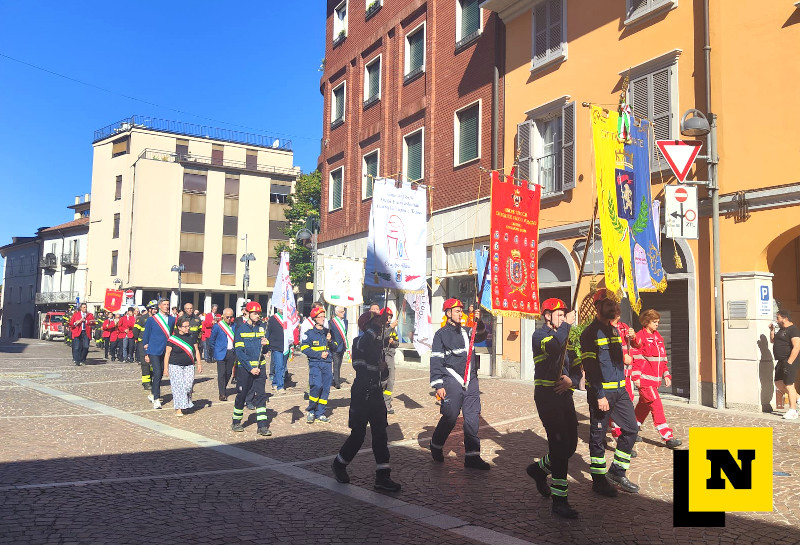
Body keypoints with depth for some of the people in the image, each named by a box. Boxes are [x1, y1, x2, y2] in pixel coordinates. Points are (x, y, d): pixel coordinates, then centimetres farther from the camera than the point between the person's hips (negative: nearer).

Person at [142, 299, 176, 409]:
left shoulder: (172, 320, 6)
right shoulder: (151, 319, -1)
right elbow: (146, 337, 3)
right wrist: (146, 353, 1)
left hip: (166, 351, 4)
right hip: (154, 351, -4)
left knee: (160, 374, 13)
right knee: (157, 374, -12)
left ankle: (152, 394, 33)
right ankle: (156, 400, -9)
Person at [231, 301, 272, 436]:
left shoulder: (262, 328, 7)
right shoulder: (241, 329, -4)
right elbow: (239, 352, -8)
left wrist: (265, 344, -9)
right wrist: (250, 368, -14)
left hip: (260, 366, 3)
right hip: (245, 367, -3)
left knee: (261, 394, -2)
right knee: (241, 394, 7)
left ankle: (262, 426, -2)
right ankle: (236, 422, 25)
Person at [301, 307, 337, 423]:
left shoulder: (327, 332, 15)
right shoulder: (310, 333, 1)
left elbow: (335, 347, 17)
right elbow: (304, 348, -7)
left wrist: (330, 341, -4)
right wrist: (319, 354, -11)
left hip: (327, 364, 5)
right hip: (315, 363, -5)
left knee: (325, 388, 2)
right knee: (317, 385, -19)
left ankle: (320, 414, 11)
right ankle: (310, 411, 0)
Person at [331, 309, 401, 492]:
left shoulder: (379, 343, 14)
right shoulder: (359, 341, -9)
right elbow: (364, 344, -37)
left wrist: (384, 369, -3)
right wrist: (379, 324, -33)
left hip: (376, 393, 7)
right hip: (361, 394, -7)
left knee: (380, 433, 3)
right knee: (358, 434, 1)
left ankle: (382, 476, 7)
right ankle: (339, 464, 25)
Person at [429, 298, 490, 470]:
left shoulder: (465, 332, 18)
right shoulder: (441, 335, 0)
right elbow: (436, 361, -4)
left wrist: (478, 322, -6)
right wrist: (438, 385, -10)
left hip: (470, 380, 6)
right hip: (452, 381, -5)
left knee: (472, 417, 2)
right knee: (450, 417, -2)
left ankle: (472, 456, 8)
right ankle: (436, 446, 23)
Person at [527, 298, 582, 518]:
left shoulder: (565, 336, 19)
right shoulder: (540, 335, -4)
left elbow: (576, 366, 16)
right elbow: (553, 347, -29)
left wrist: (571, 380, -5)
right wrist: (566, 325, -19)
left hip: (565, 395, 8)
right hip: (547, 395, -7)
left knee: (570, 445, 10)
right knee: (559, 445, -12)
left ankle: (539, 468, 35)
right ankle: (559, 501, -6)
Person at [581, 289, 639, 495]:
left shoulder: (614, 330, 15)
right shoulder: (590, 333, -11)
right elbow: (590, 367, -16)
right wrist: (599, 395, -20)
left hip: (619, 390, 8)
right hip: (601, 391, -8)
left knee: (631, 428, 7)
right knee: (598, 436, 2)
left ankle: (617, 471, 22)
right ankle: (599, 480, 13)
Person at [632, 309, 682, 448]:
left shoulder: (658, 337, 15)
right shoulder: (640, 337, -9)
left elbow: (663, 358, 20)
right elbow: (636, 358, -12)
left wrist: (666, 375, 14)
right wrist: (636, 377, -15)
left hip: (655, 379, 8)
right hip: (645, 379, -8)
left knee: (644, 404, 16)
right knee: (656, 405, -10)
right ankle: (667, 437, -11)